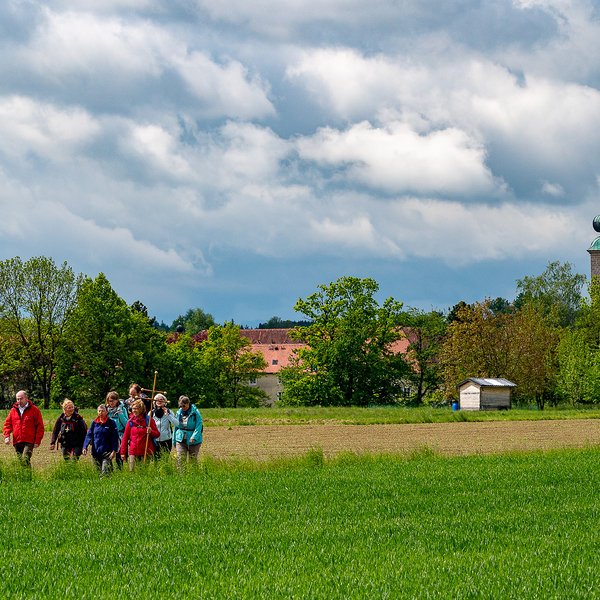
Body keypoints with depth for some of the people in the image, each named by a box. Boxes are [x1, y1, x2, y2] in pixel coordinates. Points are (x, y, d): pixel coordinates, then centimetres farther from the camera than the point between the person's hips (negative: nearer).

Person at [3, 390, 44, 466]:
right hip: (17, 442, 5)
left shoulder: (34, 410, 3)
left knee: (25, 461, -20)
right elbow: (7, 424, 15)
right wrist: (6, 436, -3)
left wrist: (37, 441, -5)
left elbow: (40, 426, 2)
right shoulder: (13, 410, 14)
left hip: (29, 442, -5)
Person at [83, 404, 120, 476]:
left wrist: (114, 451, -9)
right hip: (96, 452, 4)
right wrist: (85, 447, -4)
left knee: (105, 472, -13)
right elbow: (89, 435, 9)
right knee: (98, 471, 9)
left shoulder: (111, 422, -3)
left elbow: (115, 437, -3)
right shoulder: (94, 422, 7)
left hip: (107, 452, -4)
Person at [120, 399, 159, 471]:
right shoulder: (131, 421, 7)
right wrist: (123, 452, 10)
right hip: (133, 452, 3)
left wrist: (151, 432, -20)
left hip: (146, 452, -2)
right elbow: (125, 437, 13)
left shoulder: (149, 420, -1)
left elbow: (157, 434, 2)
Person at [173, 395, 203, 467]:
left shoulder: (195, 413, -9)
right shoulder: (179, 413, 5)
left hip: (193, 441, -3)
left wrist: (194, 437, -29)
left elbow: (198, 426, -14)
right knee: (180, 460, -9)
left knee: (193, 460, 8)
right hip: (181, 440, 3)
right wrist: (174, 441, 16)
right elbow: (176, 427, 15)